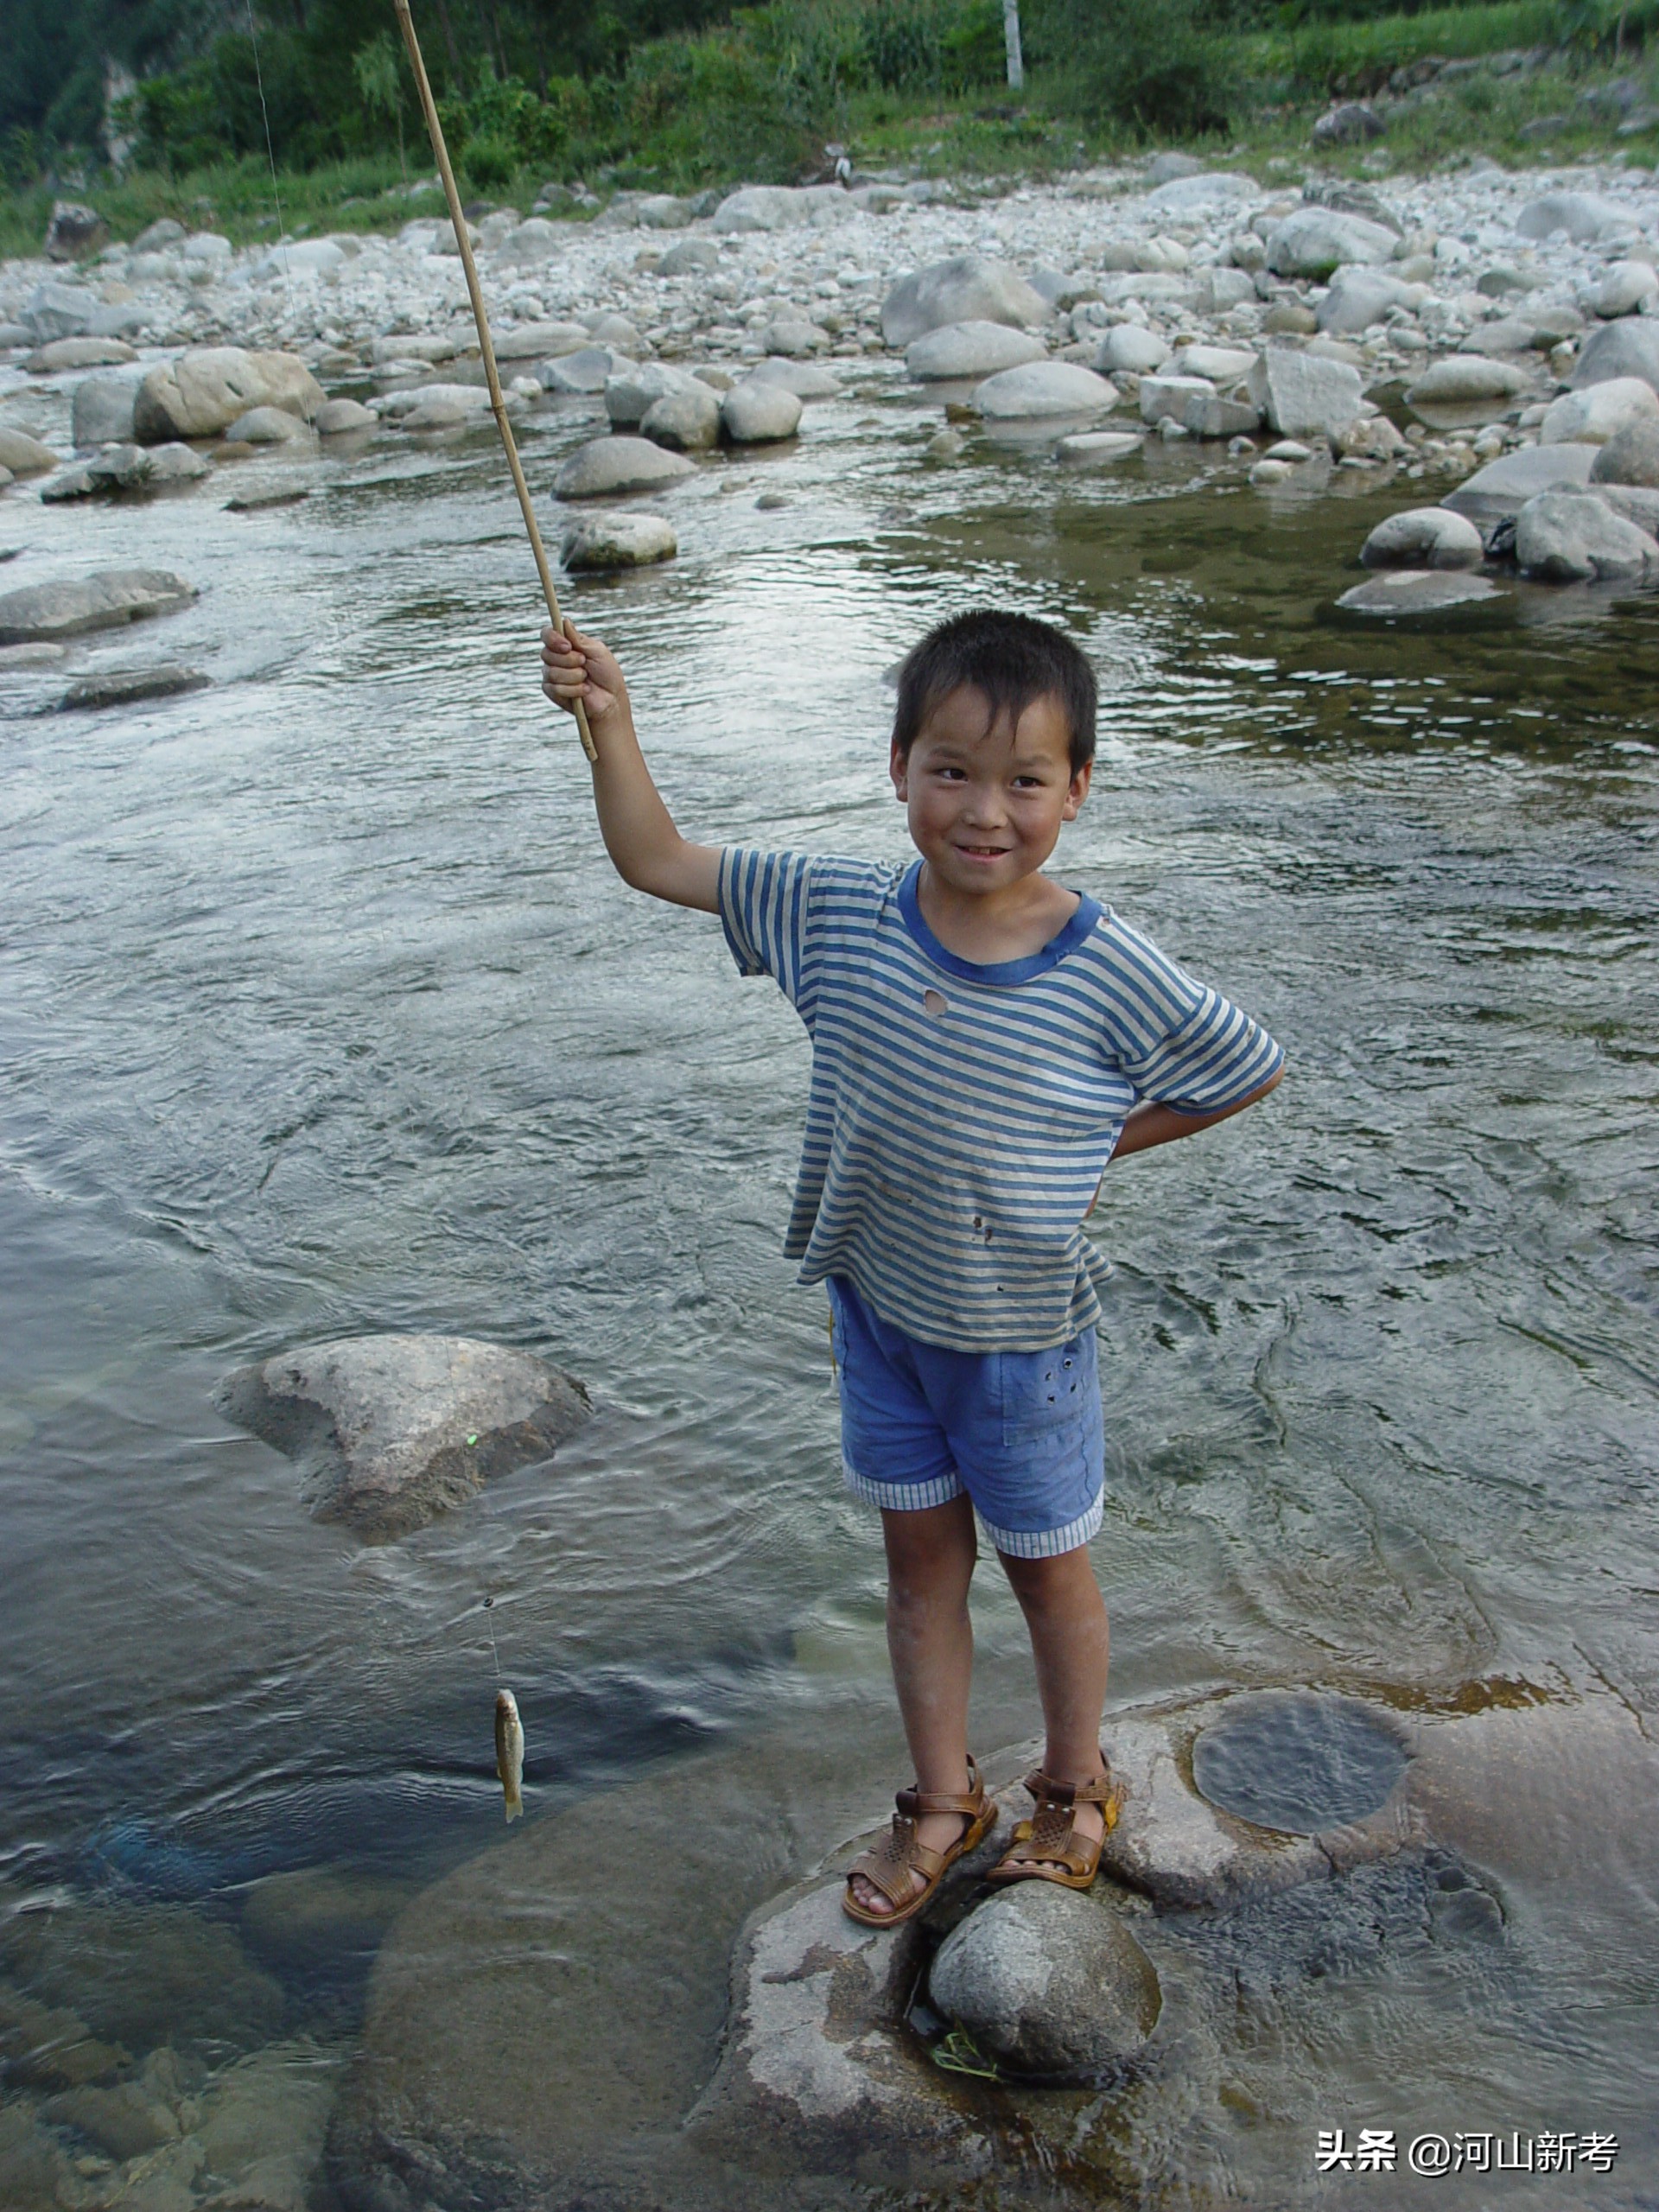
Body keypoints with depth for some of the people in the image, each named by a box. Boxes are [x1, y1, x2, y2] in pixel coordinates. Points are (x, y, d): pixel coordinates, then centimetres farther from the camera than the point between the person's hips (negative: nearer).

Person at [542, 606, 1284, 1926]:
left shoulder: (1111, 974, -22)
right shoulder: (841, 913, -13)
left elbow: (1252, 1070, -6)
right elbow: (658, 863, -4)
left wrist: (1103, 1146, -8)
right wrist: (611, 720, -17)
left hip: (1023, 1332, -3)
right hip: (881, 1309, 3)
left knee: (1046, 1566, 17)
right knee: (921, 1558, 19)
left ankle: (1076, 1791, 41)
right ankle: (943, 1800, 39)